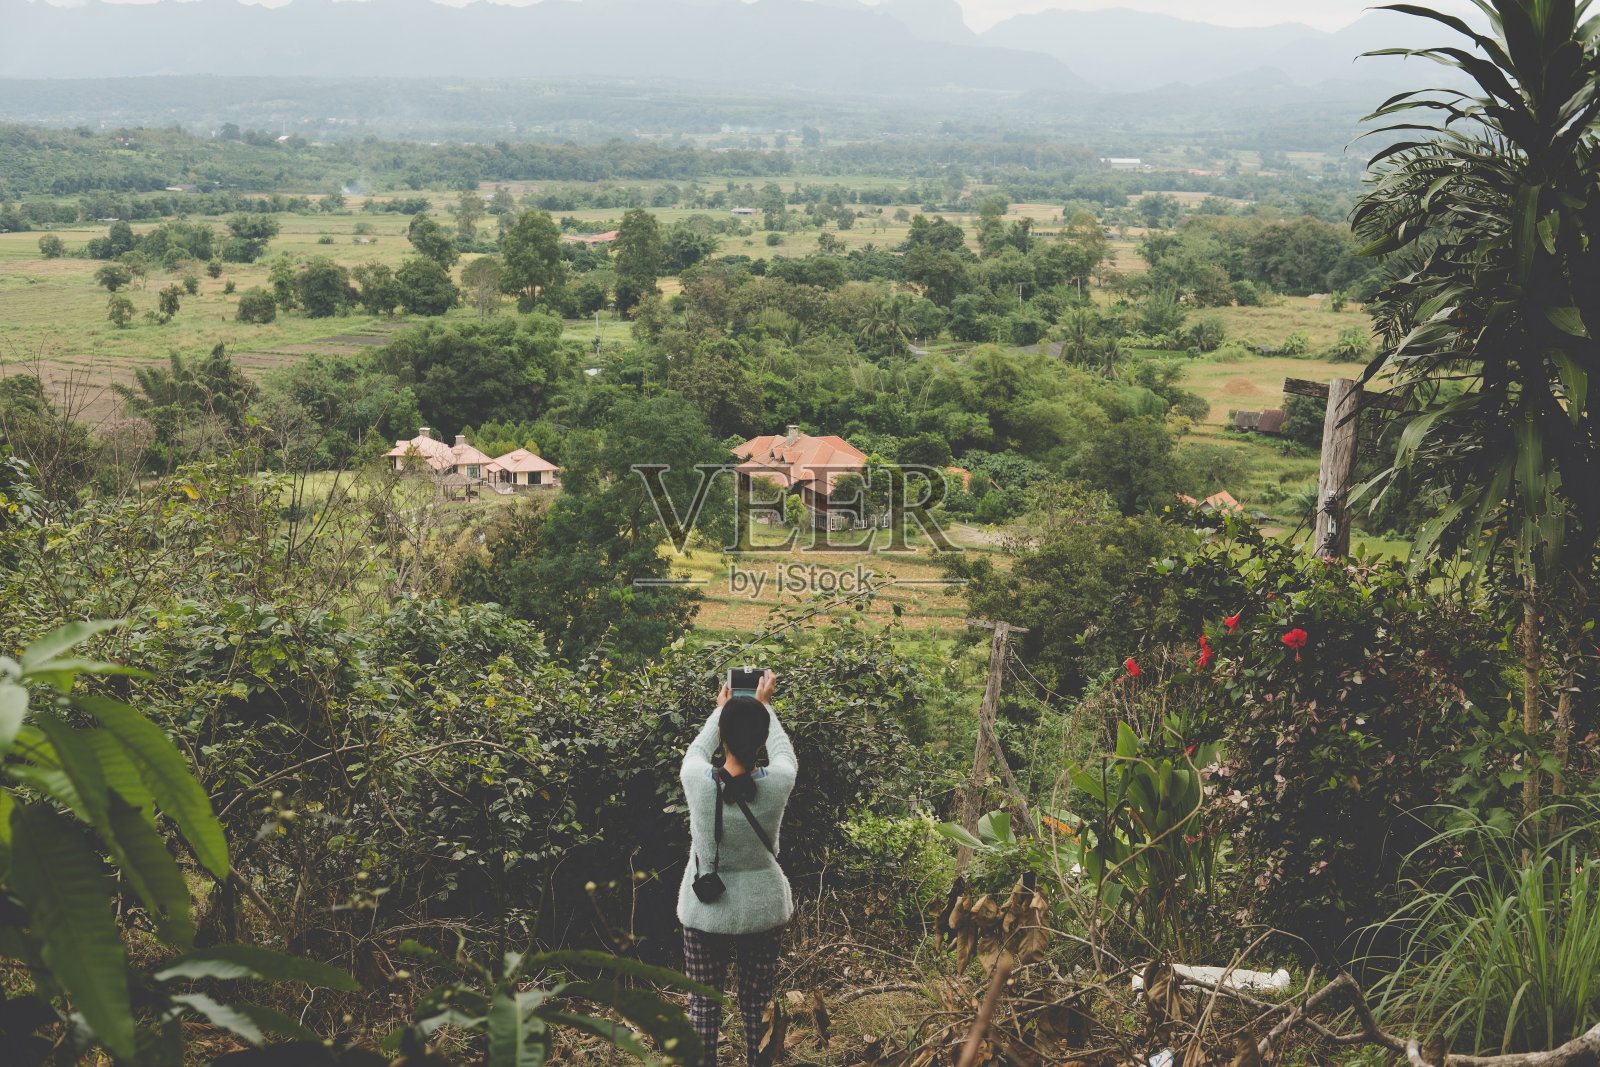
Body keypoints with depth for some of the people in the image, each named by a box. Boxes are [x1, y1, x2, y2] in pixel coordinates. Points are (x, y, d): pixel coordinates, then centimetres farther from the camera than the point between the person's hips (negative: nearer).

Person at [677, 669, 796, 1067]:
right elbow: (782, 748, 6)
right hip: (765, 911, 1)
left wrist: (721, 710, 21)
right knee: (759, 1009, 15)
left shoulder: (698, 782, -20)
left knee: (704, 1008, 13)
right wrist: (764, 706, 21)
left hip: (706, 913, -1)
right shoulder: (777, 783, -18)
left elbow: (698, 747, 5)